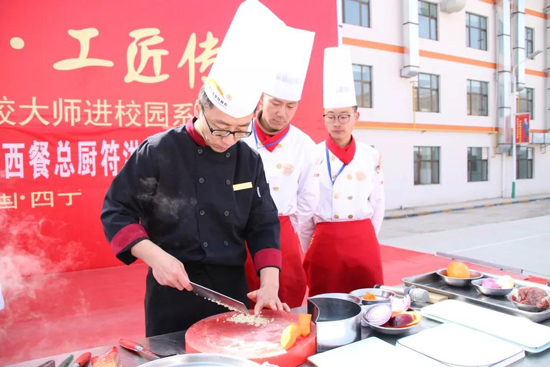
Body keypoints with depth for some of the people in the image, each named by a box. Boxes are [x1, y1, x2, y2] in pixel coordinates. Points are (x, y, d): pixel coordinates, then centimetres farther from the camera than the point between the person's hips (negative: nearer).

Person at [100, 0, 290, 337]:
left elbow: (263, 225, 0)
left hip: (234, 288, 4)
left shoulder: (249, 160, -1)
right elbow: (116, 211, -7)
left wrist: (270, 285, -11)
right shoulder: (158, 151, -12)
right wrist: (156, 257, -20)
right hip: (174, 292, -3)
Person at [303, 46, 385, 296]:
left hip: (364, 245, 2)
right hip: (324, 245, -2)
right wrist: (312, 248, 4)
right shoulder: (312, 156, -4)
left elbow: (378, 205, 10)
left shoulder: (371, 156, 3)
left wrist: (362, 239, 9)